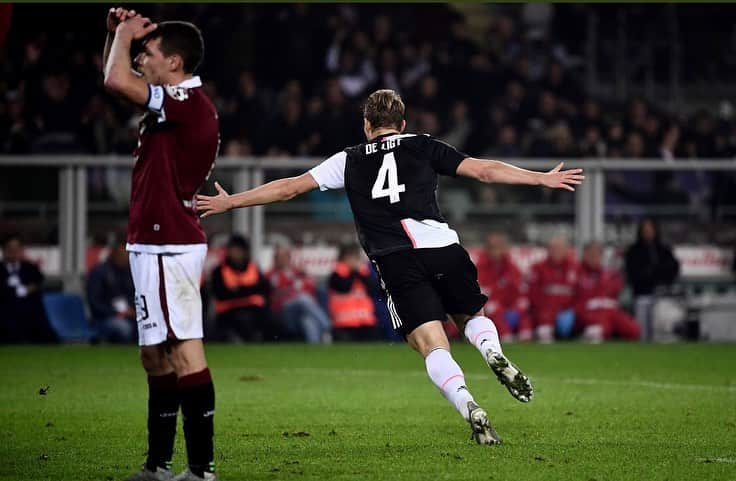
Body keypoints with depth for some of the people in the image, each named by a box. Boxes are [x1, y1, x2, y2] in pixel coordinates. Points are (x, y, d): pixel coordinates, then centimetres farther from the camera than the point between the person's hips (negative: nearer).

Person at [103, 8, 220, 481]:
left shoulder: (189, 104, -16)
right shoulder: (179, 102, 15)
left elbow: (116, 80, -25)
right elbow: (118, 78, 29)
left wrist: (126, 35, -7)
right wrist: (116, 34, 12)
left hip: (168, 246, -11)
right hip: (156, 243, 11)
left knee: (185, 351, -12)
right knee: (156, 356, 14)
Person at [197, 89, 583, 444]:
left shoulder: (349, 160, 18)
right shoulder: (424, 147, 18)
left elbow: (288, 188, 19)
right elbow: (484, 170, 14)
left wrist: (230, 202, 29)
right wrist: (543, 179, 21)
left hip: (396, 262, -1)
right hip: (443, 248, 1)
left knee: (432, 345, -4)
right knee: (474, 317, 23)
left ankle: (469, 408, -29)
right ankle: (494, 355, -11)